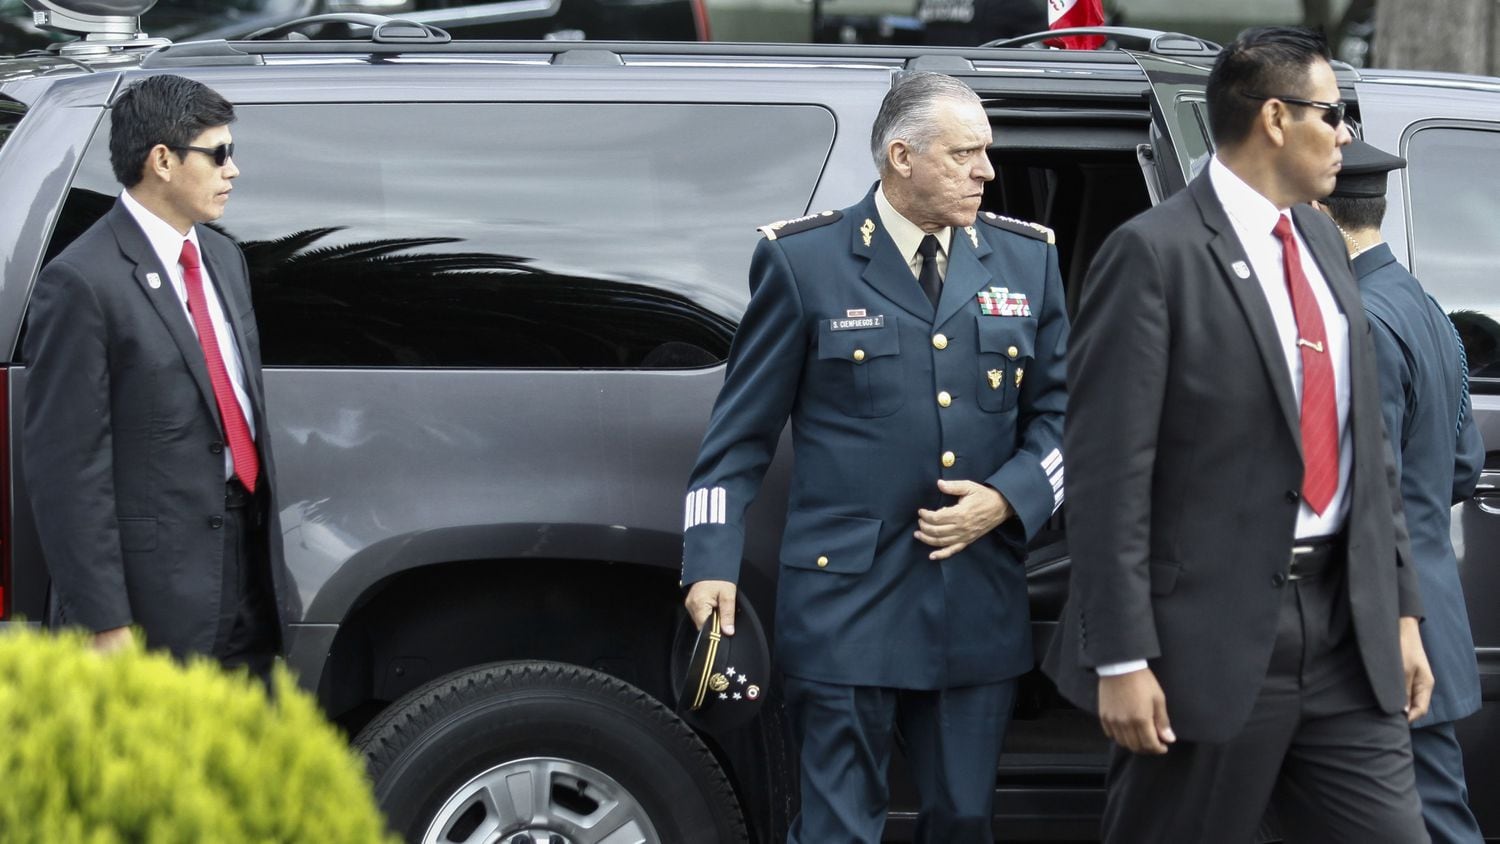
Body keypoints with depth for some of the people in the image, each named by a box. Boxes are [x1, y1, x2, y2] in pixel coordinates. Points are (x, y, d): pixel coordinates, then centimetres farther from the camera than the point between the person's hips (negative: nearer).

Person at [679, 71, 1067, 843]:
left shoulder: (1026, 259, 9)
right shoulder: (804, 260, -2)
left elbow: (1057, 411, 12)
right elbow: (742, 430, 0)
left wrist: (1007, 498, -6)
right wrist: (712, 563, -8)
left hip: (979, 604, 4)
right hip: (848, 599, -4)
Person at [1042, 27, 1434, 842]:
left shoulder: (1321, 242, 14)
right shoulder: (1153, 254, -10)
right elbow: (1108, 472, -14)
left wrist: (1400, 607, 14)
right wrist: (1122, 660, -18)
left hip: (1345, 624, 7)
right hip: (1213, 642, -7)